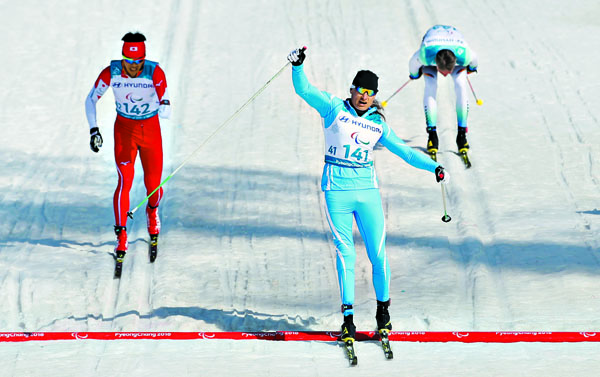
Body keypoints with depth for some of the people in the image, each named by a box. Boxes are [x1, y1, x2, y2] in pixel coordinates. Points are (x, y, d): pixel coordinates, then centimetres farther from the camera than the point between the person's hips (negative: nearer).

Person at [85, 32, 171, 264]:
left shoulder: (155, 73, -20)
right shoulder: (111, 73, -17)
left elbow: (167, 109, -20)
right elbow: (91, 100, -4)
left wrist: (164, 108, -44)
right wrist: (93, 129, -14)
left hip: (151, 130, 0)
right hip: (124, 129, 0)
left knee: (153, 185, 1)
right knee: (125, 181, -15)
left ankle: (152, 210, 38)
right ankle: (121, 236, -7)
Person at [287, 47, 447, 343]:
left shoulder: (378, 125, 9)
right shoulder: (334, 108, 1)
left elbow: (404, 151, 14)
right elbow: (304, 90, -7)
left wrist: (433, 167, 7)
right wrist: (297, 66, -24)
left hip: (367, 189, 2)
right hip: (337, 190, -2)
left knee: (378, 254, -1)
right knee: (345, 253, -4)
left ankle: (383, 308, 18)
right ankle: (348, 316, 3)